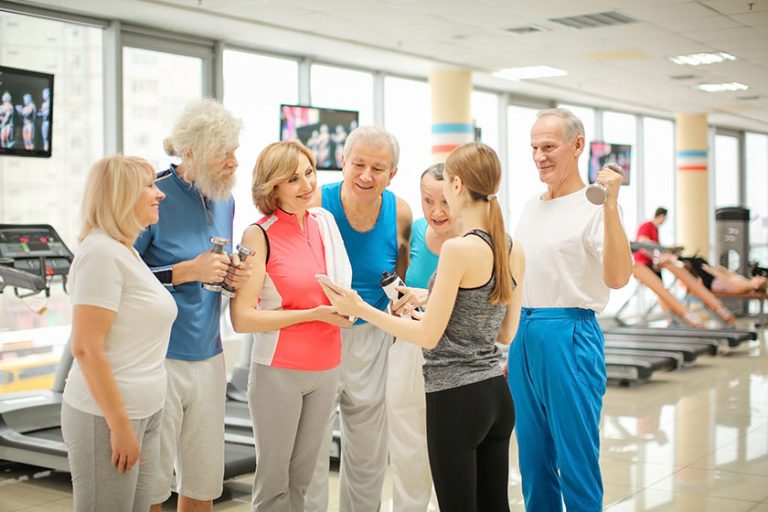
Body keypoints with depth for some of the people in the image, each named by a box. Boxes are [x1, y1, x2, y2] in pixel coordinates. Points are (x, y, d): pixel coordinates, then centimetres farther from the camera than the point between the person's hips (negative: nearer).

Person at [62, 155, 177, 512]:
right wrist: (120, 425, -19)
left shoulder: (126, 251, 13)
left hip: (143, 415, 9)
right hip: (106, 417, -8)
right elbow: (86, 348, -20)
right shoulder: (101, 252, -14)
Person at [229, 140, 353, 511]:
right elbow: (242, 319, -16)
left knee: (302, 479, 14)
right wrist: (315, 314, -16)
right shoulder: (259, 236, -10)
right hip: (279, 370, -5)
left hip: (326, 367, 5)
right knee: (274, 481, 4)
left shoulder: (324, 222, 6)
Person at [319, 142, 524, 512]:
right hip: (497, 394, 8)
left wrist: (360, 309, -9)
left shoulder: (458, 249, -17)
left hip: (455, 398, -7)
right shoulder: (514, 250, 5)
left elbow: (429, 336, -14)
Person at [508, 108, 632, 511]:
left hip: (569, 334, -7)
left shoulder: (593, 207, -10)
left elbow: (617, 277, -25)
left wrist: (610, 204, -30)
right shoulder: (530, 207, 14)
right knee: (533, 458, 15)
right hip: (522, 333, 8)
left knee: (576, 462, -1)